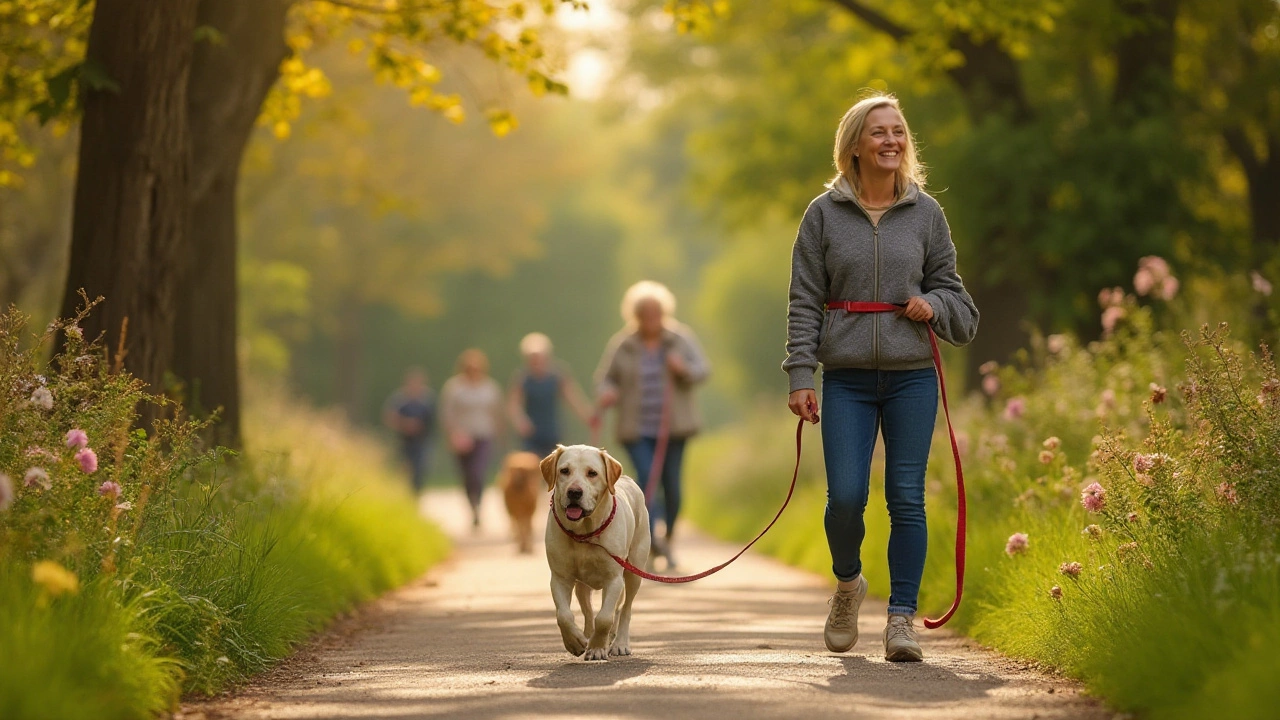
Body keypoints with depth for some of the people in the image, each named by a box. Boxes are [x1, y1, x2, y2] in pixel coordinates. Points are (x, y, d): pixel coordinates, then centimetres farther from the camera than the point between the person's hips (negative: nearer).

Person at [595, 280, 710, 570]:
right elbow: (605, 377, 5)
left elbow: (703, 370, 0)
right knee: (646, 478, -19)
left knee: (671, 483, 3)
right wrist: (607, 393, -17)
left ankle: (668, 541, 20)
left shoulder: (681, 338, 1)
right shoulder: (621, 345, -1)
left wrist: (684, 369, -22)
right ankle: (652, 535, -33)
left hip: (673, 426, 1)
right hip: (637, 428, -1)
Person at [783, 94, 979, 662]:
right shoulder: (824, 214, 4)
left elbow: (954, 293, 14)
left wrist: (932, 305, -9)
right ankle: (847, 583, 21)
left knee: (907, 499, -2)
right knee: (845, 496, -8)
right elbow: (805, 302, 3)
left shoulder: (926, 213, 8)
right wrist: (800, 376, -4)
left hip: (912, 379, 1)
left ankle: (902, 618, 4)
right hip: (846, 380, -1)